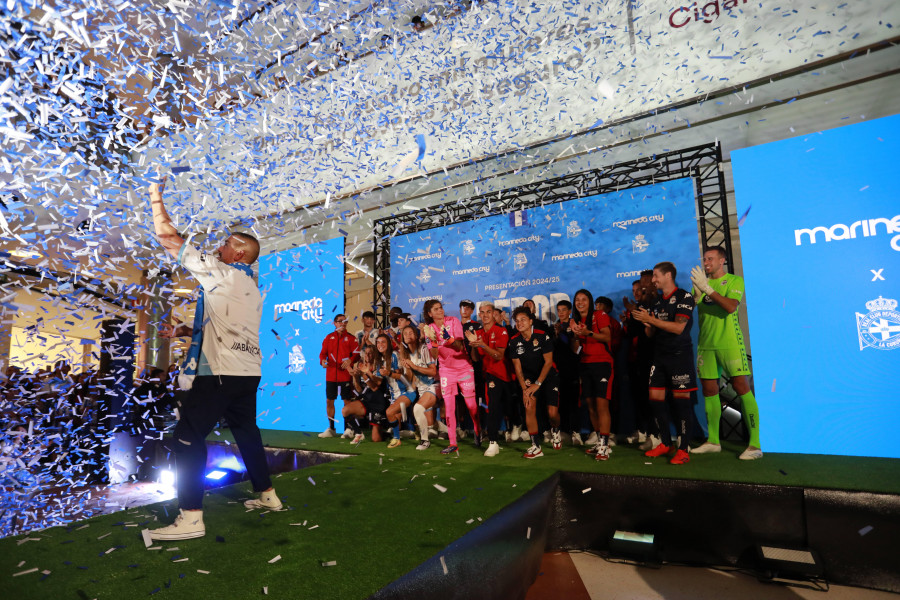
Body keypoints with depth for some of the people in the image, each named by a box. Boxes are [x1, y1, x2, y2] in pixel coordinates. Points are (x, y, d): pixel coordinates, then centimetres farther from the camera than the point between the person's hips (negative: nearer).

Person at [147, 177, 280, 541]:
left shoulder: (220, 274, -7)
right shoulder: (250, 289, 19)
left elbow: (169, 239, -3)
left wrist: (156, 198, 8)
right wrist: (183, 331, 21)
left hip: (220, 373, -9)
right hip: (248, 372, 9)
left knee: (187, 437, -3)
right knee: (246, 431, 19)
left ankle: (190, 518, -3)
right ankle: (267, 495, 28)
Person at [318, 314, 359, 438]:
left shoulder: (351, 338, 4)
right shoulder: (329, 337, 11)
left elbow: (357, 353, -2)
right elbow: (323, 352, 9)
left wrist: (350, 360, -20)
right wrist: (322, 360, -12)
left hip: (346, 374, -3)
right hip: (331, 374, 3)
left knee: (347, 401, -2)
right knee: (329, 401, 6)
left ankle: (348, 429, 6)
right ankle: (331, 429, 18)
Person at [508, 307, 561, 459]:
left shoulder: (542, 336, -15)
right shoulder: (514, 342, -6)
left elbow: (548, 362, -14)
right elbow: (517, 366, -4)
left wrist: (537, 384, -18)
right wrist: (524, 388, -12)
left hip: (548, 377, -2)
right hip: (529, 377, 2)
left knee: (552, 413, -10)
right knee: (529, 406, -20)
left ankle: (555, 431, 28)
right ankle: (536, 447, -10)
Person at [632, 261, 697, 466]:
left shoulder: (684, 297, -6)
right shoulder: (656, 301, 15)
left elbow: (678, 327, -18)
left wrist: (651, 319, -17)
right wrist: (646, 324, -5)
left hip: (680, 355, -7)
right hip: (659, 356, 7)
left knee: (681, 400, -4)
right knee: (655, 399, 5)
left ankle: (683, 450, 3)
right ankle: (666, 443, 18)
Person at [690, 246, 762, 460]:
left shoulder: (734, 281, 2)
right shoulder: (701, 283, 15)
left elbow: (730, 307, -15)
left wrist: (707, 288, -19)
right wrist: (697, 291, -12)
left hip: (730, 343, -5)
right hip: (706, 344, 5)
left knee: (741, 387, -7)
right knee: (709, 390, 6)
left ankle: (755, 444, -1)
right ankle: (713, 441, 15)